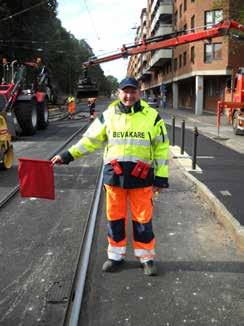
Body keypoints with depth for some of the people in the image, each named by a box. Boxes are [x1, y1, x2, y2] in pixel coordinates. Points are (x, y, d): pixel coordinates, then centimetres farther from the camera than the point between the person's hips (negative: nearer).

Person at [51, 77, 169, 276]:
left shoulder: (152, 117, -1)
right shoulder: (109, 115, 3)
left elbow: (162, 148, 2)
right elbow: (90, 139, 9)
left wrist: (161, 177, -2)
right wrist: (67, 156, 4)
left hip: (141, 177, -2)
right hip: (114, 175, 2)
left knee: (143, 219, 6)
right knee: (115, 217, 11)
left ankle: (147, 257, 24)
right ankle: (116, 255, 28)